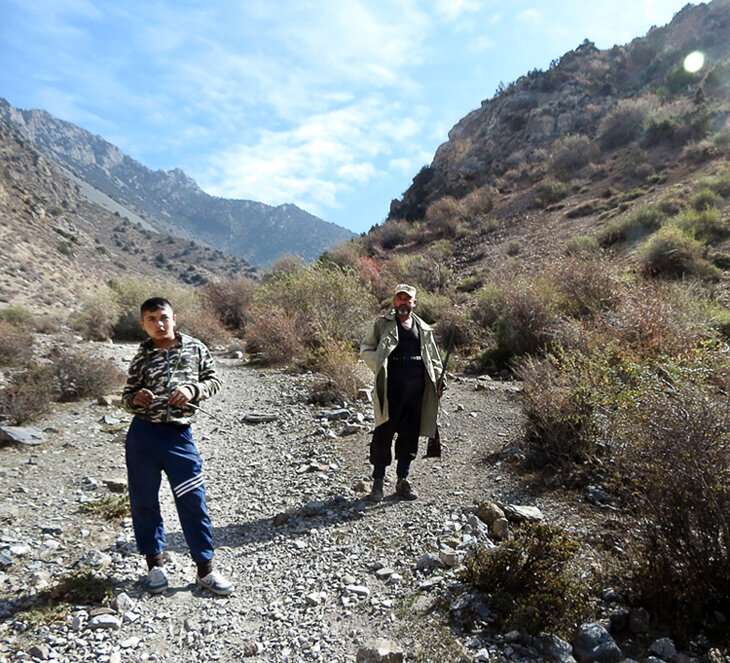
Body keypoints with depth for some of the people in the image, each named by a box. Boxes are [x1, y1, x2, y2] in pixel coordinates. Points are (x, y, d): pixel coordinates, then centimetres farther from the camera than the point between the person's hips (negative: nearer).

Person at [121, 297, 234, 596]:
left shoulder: (195, 348, 5)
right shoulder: (142, 357, 6)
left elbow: (213, 380, 9)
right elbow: (127, 396, 12)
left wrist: (193, 390, -10)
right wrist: (135, 399, -10)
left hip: (179, 435, -1)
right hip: (142, 434, 2)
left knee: (193, 501, 1)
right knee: (143, 500, 11)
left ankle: (205, 569, 15)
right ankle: (154, 562, 32)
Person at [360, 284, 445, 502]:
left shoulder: (424, 328, 17)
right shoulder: (383, 323, 6)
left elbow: (433, 357, 23)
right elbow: (365, 348, 6)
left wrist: (439, 380, 14)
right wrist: (378, 364, -11)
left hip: (417, 385, 4)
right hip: (391, 384, -4)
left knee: (410, 434, 9)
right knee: (383, 433, -2)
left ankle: (403, 480, 22)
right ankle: (378, 481, 11)